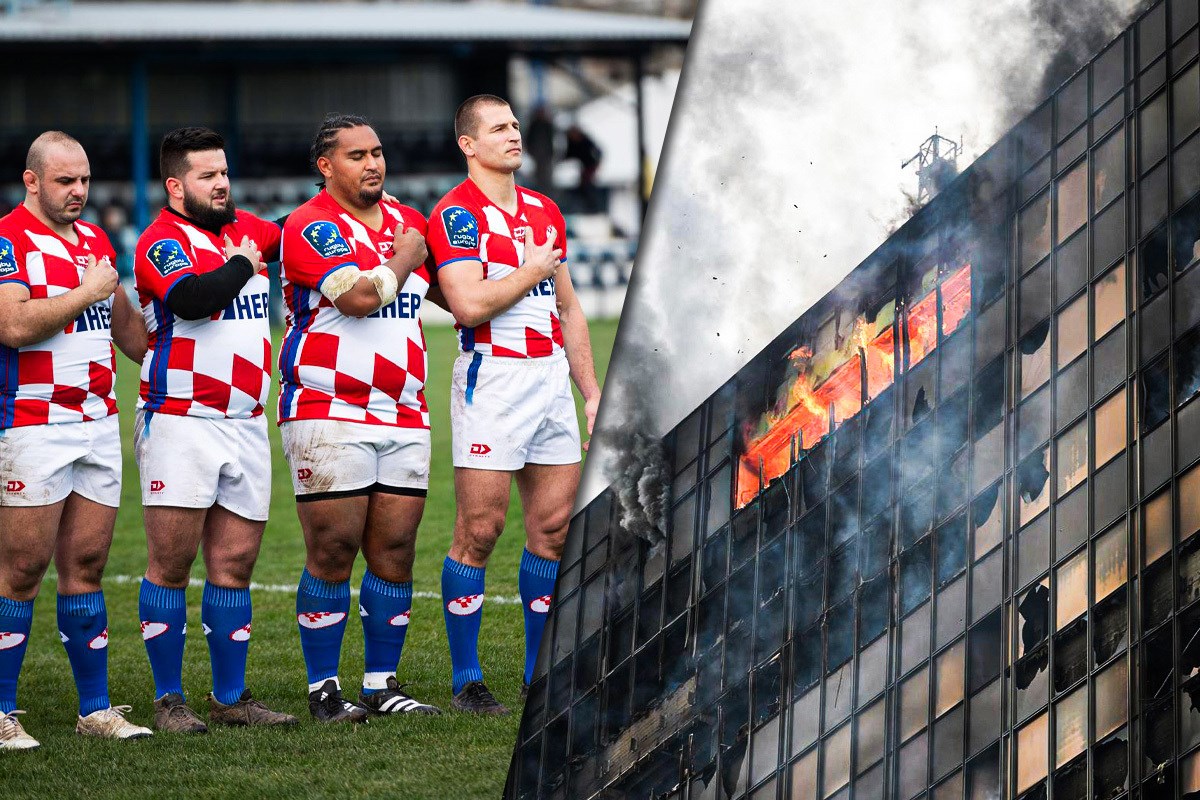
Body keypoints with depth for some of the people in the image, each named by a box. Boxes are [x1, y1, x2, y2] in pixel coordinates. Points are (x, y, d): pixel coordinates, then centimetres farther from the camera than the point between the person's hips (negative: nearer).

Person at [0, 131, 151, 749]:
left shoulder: (94, 240, 16)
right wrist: (86, 292, -13)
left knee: (86, 566, 8)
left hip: (98, 424, 7)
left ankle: (96, 709, 11)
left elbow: (123, 324, 27)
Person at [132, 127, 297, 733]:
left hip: (245, 424, 6)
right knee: (171, 564, -4)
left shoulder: (245, 228, 14)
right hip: (179, 425, -6)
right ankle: (168, 700, 1)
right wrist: (242, 265, -11)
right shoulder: (162, 241, -8)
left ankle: (231, 698, 12)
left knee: (235, 563, 7)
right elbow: (192, 299, -25)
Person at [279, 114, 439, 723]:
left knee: (395, 552, 4)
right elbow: (359, 296, -20)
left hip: (403, 416, 7)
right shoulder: (311, 228, -8)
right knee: (333, 552, -5)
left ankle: (382, 684, 12)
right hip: (330, 415, -7)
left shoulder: (406, 221, 15)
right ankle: (323, 689, 2)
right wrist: (404, 259, -5)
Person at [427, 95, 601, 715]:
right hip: (492, 379, -7)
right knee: (479, 530, -6)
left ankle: (542, 673, 15)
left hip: (551, 378, 7)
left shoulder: (545, 212, 16)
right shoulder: (456, 213, -8)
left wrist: (590, 387, 18)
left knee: (554, 528, 7)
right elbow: (468, 303, -20)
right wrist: (532, 270, -7)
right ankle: (466, 681, 0)